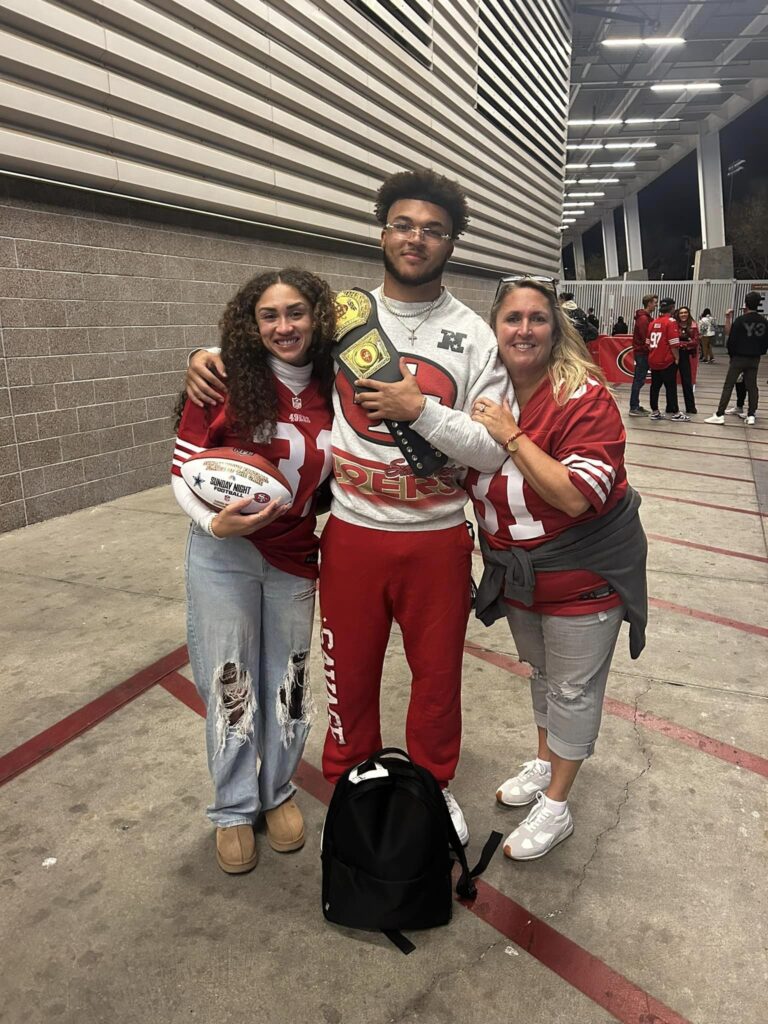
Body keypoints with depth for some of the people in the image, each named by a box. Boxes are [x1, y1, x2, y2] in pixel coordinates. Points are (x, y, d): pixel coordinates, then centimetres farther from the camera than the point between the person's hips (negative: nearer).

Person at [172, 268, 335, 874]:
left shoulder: (331, 392, -1)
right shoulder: (225, 383, -11)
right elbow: (182, 470, -8)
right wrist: (214, 523, -23)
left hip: (296, 562, 3)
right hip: (223, 556, -2)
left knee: (288, 683, 14)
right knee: (230, 684, 9)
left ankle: (278, 790, 38)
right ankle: (234, 808, 31)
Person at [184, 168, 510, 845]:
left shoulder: (475, 336, -4)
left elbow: (492, 453, -9)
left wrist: (421, 409, -22)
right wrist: (211, 355, -2)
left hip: (438, 539, 0)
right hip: (352, 535, 1)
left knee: (438, 673, 16)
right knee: (350, 670, 15)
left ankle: (432, 784, 44)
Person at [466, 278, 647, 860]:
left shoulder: (586, 397, -21)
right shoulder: (488, 396, -2)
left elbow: (576, 496, -31)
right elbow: (471, 481, 14)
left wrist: (511, 437, -29)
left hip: (583, 571, -6)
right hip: (516, 571, 6)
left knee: (574, 688, 9)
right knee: (541, 672, 24)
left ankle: (556, 806, 27)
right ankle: (544, 763, 47)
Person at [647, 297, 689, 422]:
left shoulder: (653, 322, 9)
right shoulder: (671, 321, -11)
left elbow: (649, 342, 13)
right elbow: (674, 344, -17)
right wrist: (677, 358, -7)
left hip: (653, 361, 6)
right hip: (667, 361, -6)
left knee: (655, 386, 9)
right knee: (671, 387, 0)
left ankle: (654, 411, 12)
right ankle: (674, 413, 4)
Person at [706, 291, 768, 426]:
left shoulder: (740, 320, -13)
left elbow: (732, 340, -11)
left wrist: (731, 354, 5)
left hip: (739, 358, -4)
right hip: (755, 359, 4)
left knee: (728, 386, -2)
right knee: (752, 386, 10)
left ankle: (720, 415, -6)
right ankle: (751, 415, 10)